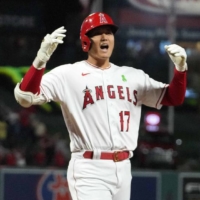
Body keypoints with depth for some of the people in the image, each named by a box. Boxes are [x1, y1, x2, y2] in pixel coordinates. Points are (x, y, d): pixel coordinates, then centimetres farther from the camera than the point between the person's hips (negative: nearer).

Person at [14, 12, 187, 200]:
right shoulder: (68, 74, -4)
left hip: (123, 169, 6)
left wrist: (180, 68, -4)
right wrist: (41, 59, -30)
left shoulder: (133, 76, 13)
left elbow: (174, 98, 15)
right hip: (89, 171, -6)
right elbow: (24, 96, -14)